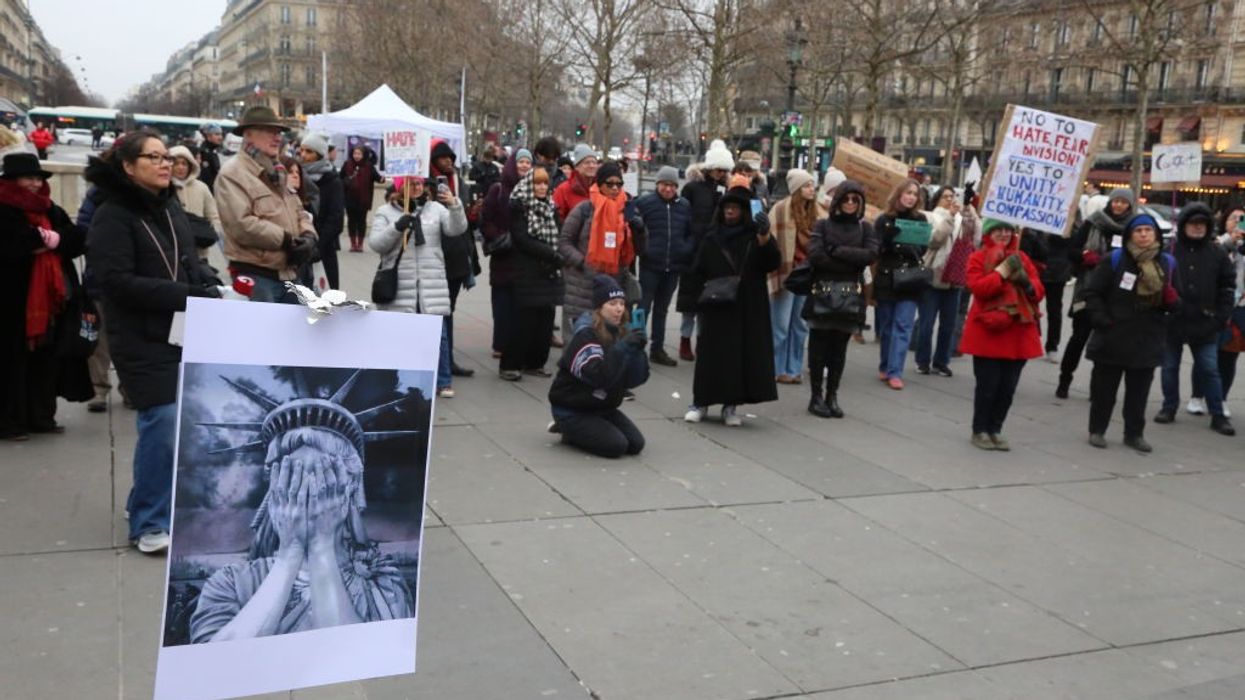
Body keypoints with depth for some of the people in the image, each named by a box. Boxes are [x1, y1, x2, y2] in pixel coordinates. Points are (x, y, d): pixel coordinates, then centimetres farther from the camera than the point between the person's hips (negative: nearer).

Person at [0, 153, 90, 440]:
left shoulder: (52, 211, 14)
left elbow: (79, 241, 4)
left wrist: (56, 239, -14)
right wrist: (43, 239, -14)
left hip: (51, 299, 6)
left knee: (48, 360, 10)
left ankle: (41, 416, 21)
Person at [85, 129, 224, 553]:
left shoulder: (170, 207, 11)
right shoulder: (112, 216, -10)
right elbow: (117, 282, -18)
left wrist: (211, 286, -2)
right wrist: (188, 296, -23)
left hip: (185, 330, 7)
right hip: (143, 339, -7)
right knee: (163, 422, -10)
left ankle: (165, 503, 29)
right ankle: (148, 521, 6)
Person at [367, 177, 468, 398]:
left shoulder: (435, 208, 9)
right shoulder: (385, 212, 6)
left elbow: (456, 229, -2)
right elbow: (375, 243, -3)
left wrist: (455, 206, -19)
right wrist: (396, 227, -18)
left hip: (431, 284, 1)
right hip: (399, 285, -1)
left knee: (438, 333, 2)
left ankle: (443, 382, 12)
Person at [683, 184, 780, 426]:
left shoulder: (755, 237, 3)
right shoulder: (712, 238, 9)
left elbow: (773, 263, -12)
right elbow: (697, 271, 13)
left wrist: (765, 237, -27)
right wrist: (707, 288, -6)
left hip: (748, 309, -1)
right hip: (717, 308, 1)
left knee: (743, 354, -1)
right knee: (711, 353, 2)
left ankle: (730, 406, 8)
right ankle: (700, 402, 12)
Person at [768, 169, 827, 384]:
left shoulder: (818, 212, 9)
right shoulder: (781, 210, -8)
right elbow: (772, 240, -9)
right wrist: (776, 273, -11)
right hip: (785, 273, -5)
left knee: (801, 325, 11)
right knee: (781, 325, 1)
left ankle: (794, 369, 19)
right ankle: (778, 370, 10)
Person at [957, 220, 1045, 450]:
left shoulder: (1022, 258, 12)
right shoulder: (978, 258, -1)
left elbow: (1039, 291, 8)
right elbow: (977, 287, -16)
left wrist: (1026, 282, -13)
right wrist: (1002, 272, -20)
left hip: (1018, 334, 5)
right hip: (988, 332, -4)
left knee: (1008, 387, 7)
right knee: (987, 385, -1)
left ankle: (995, 429, 20)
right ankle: (979, 431, 13)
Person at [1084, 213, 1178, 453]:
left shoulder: (1167, 263, 6)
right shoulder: (1114, 260, -6)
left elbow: (1174, 303, 13)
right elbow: (1093, 292, -4)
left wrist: (1172, 300, -11)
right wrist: (1101, 320, -13)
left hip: (1148, 341, 3)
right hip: (1113, 338, -3)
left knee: (1139, 390, 11)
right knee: (1104, 388, 7)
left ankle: (1134, 433, 22)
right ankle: (1097, 430, 20)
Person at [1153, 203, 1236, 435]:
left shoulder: (1217, 253, 3)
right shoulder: (1169, 250, -3)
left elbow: (1228, 286, 7)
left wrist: (1223, 316, -1)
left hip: (1205, 324, 1)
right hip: (1171, 321, 0)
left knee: (1209, 369, 3)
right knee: (1169, 367, 10)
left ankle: (1218, 415, 11)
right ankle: (1169, 407, 24)